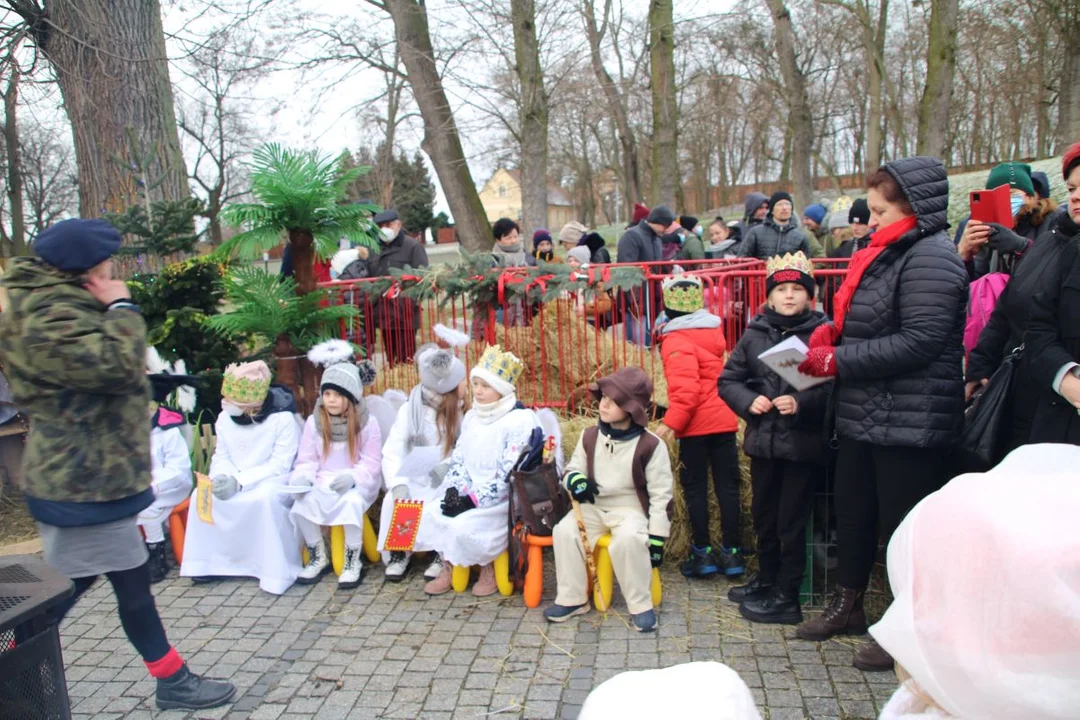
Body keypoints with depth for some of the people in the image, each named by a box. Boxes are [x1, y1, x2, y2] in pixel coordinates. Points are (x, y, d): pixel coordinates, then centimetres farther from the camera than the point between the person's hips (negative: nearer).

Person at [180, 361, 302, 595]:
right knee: (201, 494, -17)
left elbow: (280, 464, -20)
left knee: (265, 498, -37)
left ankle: (276, 571, -25)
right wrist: (221, 477, -20)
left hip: (273, 480, -6)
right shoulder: (224, 418, 1)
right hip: (234, 481, 6)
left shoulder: (283, 418, -18)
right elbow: (221, 457, 4)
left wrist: (240, 481, -28)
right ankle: (208, 562, -2)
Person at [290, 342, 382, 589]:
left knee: (351, 502, -36)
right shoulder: (314, 421, 3)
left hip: (357, 484, -3)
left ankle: (353, 562, -14)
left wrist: (352, 477, -25)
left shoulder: (367, 423, -6)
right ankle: (318, 558, 0)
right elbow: (306, 460, 4)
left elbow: (372, 464, -7)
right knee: (300, 505, -25)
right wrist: (302, 476, -17)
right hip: (323, 483, 3)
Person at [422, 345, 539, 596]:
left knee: (464, 525, -28)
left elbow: (508, 475, -20)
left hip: (505, 499, -7)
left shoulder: (520, 420, -15)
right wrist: (454, 491, -8)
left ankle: (487, 569, 1)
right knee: (431, 513, -13)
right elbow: (458, 458, 11)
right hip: (470, 494, 7)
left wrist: (472, 501, -22)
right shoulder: (471, 416, 9)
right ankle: (449, 567, 7)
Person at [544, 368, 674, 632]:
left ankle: (641, 606, -14)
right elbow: (572, 468, 12)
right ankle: (572, 599, -4)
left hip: (631, 509, -4)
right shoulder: (590, 437, -1)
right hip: (594, 506, 4)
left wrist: (656, 539, -11)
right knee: (564, 530, -22)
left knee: (628, 539, -36)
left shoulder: (651, 445, -13)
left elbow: (661, 495, -9)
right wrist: (575, 480, -15)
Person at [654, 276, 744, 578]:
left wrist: (672, 422, -20)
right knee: (727, 486, 9)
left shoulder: (677, 341, -14)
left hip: (696, 425, -6)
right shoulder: (713, 330, 9)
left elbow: (686, 389, -23)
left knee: (695, 488, 5)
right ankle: (732, 552, 14)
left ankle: (703, 553, 11)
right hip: (724, 420, 6)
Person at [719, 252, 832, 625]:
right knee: (764, 515, 19)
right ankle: (766, 579, 39)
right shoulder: (755, 334, 7)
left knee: (791, 521, 4)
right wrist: (748, 401, -7)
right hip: (763, 440, 5)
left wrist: (802, 403, -26)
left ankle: (786, 597, 19)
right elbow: (728, 380, 11)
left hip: (803, 443, -5)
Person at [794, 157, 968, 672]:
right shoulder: (888, 254, 15)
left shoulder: (930, 258, -15)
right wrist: (832, 333, 1)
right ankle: (848, 606, 35)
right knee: (853, 514, 18)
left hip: (910, 422, -9)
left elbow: (920, 341, -24)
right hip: (864, 416, 10)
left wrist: (838, 359, -20)